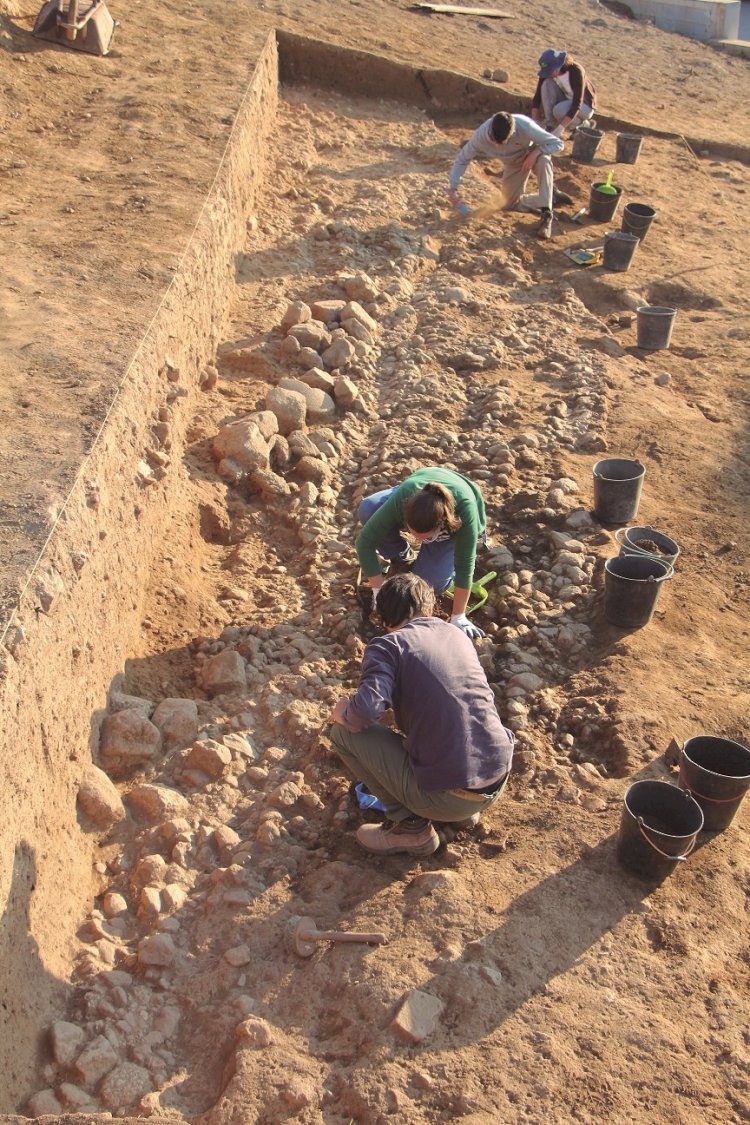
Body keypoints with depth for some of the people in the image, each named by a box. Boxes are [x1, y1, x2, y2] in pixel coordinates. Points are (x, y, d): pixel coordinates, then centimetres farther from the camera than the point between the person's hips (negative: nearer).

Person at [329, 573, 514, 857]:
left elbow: (366, 709, -24)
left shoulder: (386, 645, -6)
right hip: (498, 785, 7)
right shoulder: (459, 636, 14)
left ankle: (409, 825, 8)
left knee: (343, 732, 5)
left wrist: (343, 714, 1)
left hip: (445, 798, -6)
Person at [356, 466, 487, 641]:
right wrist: (378, 592, -34)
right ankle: (401, 554, -1)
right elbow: (364, 542, -35)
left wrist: (458, 617, -33)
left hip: (454, 522, -2)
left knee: (432, 581, -24)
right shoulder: (403, 498, -41)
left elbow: (465, 566, -37)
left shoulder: (464, 509, -45)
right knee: (368, 509, -29)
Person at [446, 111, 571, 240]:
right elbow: (462, 159, -19)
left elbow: (558, 143, -30)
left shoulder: (525, 127, -40)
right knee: (510, 204, 2)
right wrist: (452, 188, -26)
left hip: (532, 154, -4)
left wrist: (535, 153, -43)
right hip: (513, 163, 4)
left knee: (543, 160, -39)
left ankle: (546, 215, -33)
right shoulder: (481, 135, -34)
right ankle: (551, 196, 18)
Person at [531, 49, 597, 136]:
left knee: (559, 110, -36)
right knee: (547, 84, -22)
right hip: (565, 103, 5)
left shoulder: (576, 71, -30)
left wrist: (560, 128, -41)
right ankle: (550, 127, -18)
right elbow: (537, 96, -14)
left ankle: (582, 125, -7)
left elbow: (577, 104, -34)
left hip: (585, 105, -5)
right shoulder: (547, 72, -16)